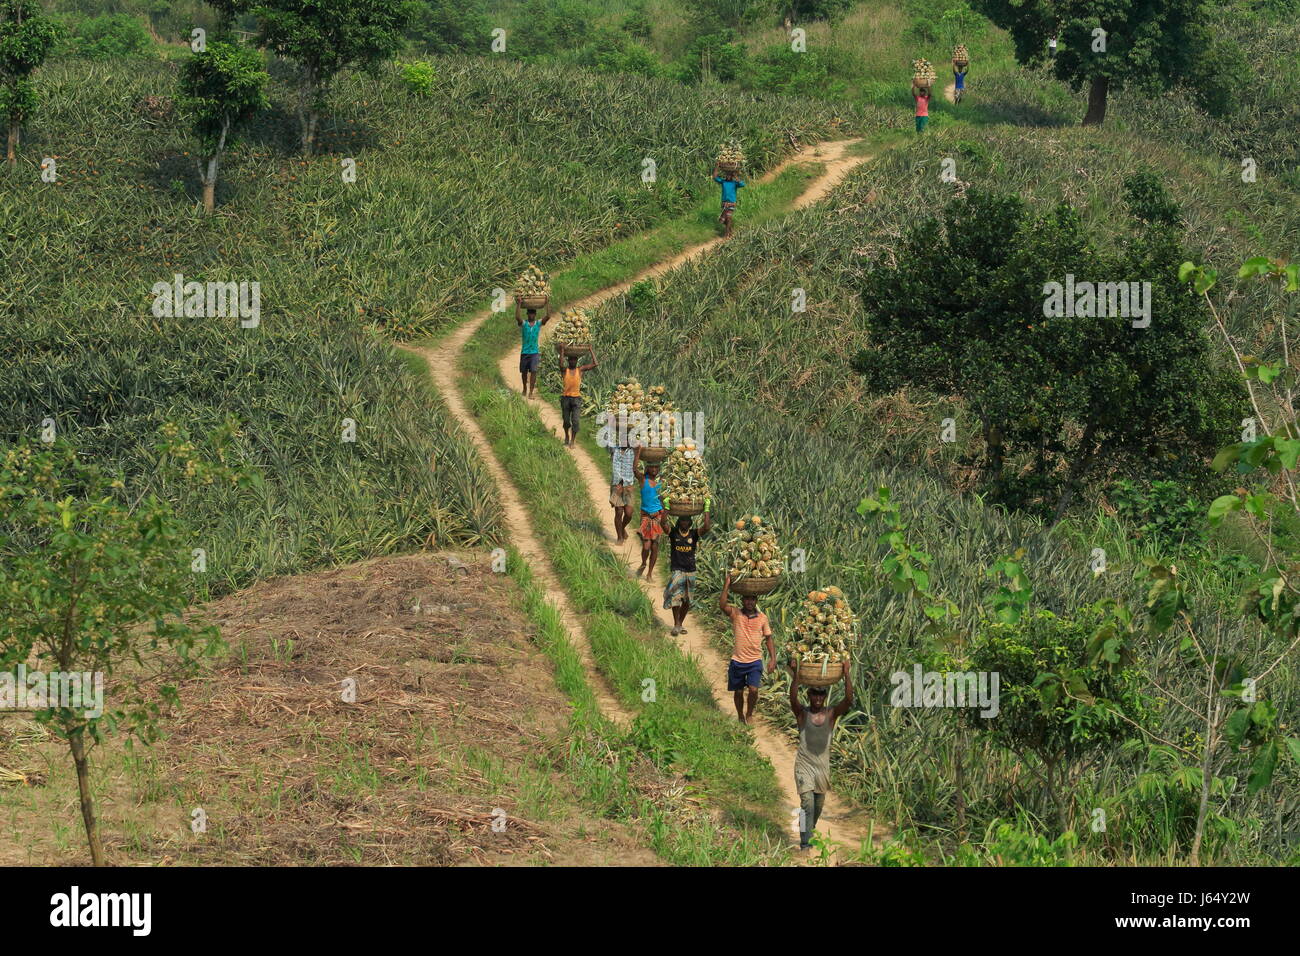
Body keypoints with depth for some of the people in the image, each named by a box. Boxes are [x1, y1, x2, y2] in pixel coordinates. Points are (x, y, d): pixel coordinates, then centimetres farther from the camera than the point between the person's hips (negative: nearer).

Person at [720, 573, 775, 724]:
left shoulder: (762, 617, 1)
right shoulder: (735, 614, -4)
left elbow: (768, 638, 7)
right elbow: (723, 604, -24)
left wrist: (773, 658, 0)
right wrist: (727, 585, -24)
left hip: (755, 661, 0)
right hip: (737, 661, 0)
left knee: (753, 689, -12)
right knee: (738, 691, 10)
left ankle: (749, 714, 14)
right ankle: (740, 716, 32)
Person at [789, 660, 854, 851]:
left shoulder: (831, 715, 0)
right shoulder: (802, 714, -4)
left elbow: (848, 700, -14)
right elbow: (793, 699, -24)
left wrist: (846, 674, -22)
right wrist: (795, 675, -34)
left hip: (823, 765, 3)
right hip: (804, 764, -3)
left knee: (819, 804, 15)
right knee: (807, 802, -14)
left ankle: (810, 831, 39)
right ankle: (804, 841, -15)